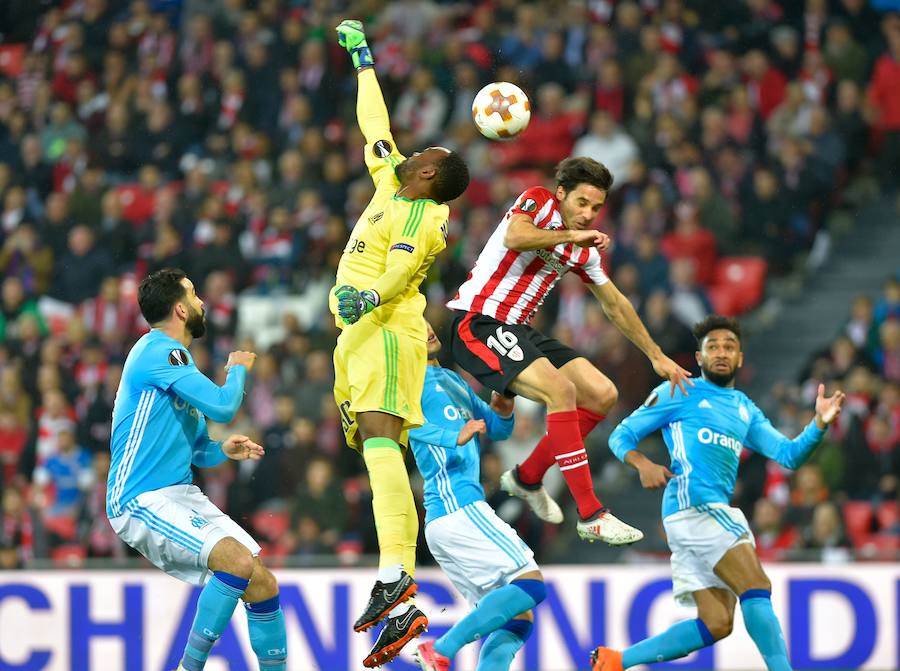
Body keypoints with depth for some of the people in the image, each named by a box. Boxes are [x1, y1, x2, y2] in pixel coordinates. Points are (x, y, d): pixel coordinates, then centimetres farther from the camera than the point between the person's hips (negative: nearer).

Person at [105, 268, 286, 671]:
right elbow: (223, 406, -21)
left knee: (262, 584, 2)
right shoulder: (157, 351, -12)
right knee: (239, 561, -27)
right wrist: (237, 369, 0)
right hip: (141, 501, -9)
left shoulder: (175, 359, 19)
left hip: (181, 497, 9)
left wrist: (224, 450, 3)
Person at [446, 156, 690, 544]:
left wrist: (656, 356, 27)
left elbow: (615, 306, 25)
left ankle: (527, 478, 18)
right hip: (477, 321, -9)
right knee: (561, 390, -27)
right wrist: (571, 235, -17)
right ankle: (591, 515, -25)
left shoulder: (585, 249, 14)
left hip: (517, 330, 9)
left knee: (602, 395, 2)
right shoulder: (537, 202, -6)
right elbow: (514, 238, -29)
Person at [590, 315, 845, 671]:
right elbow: (621, 435, 6)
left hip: (716, 511, 8)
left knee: (716, 623, 2)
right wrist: (643, 464, -15)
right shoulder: (681, 392, 7)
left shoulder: (745, 410, 24)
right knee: (756, 588, -18)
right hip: (693, 503, -8)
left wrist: (819, 424, -3)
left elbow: (788, 455, 14)